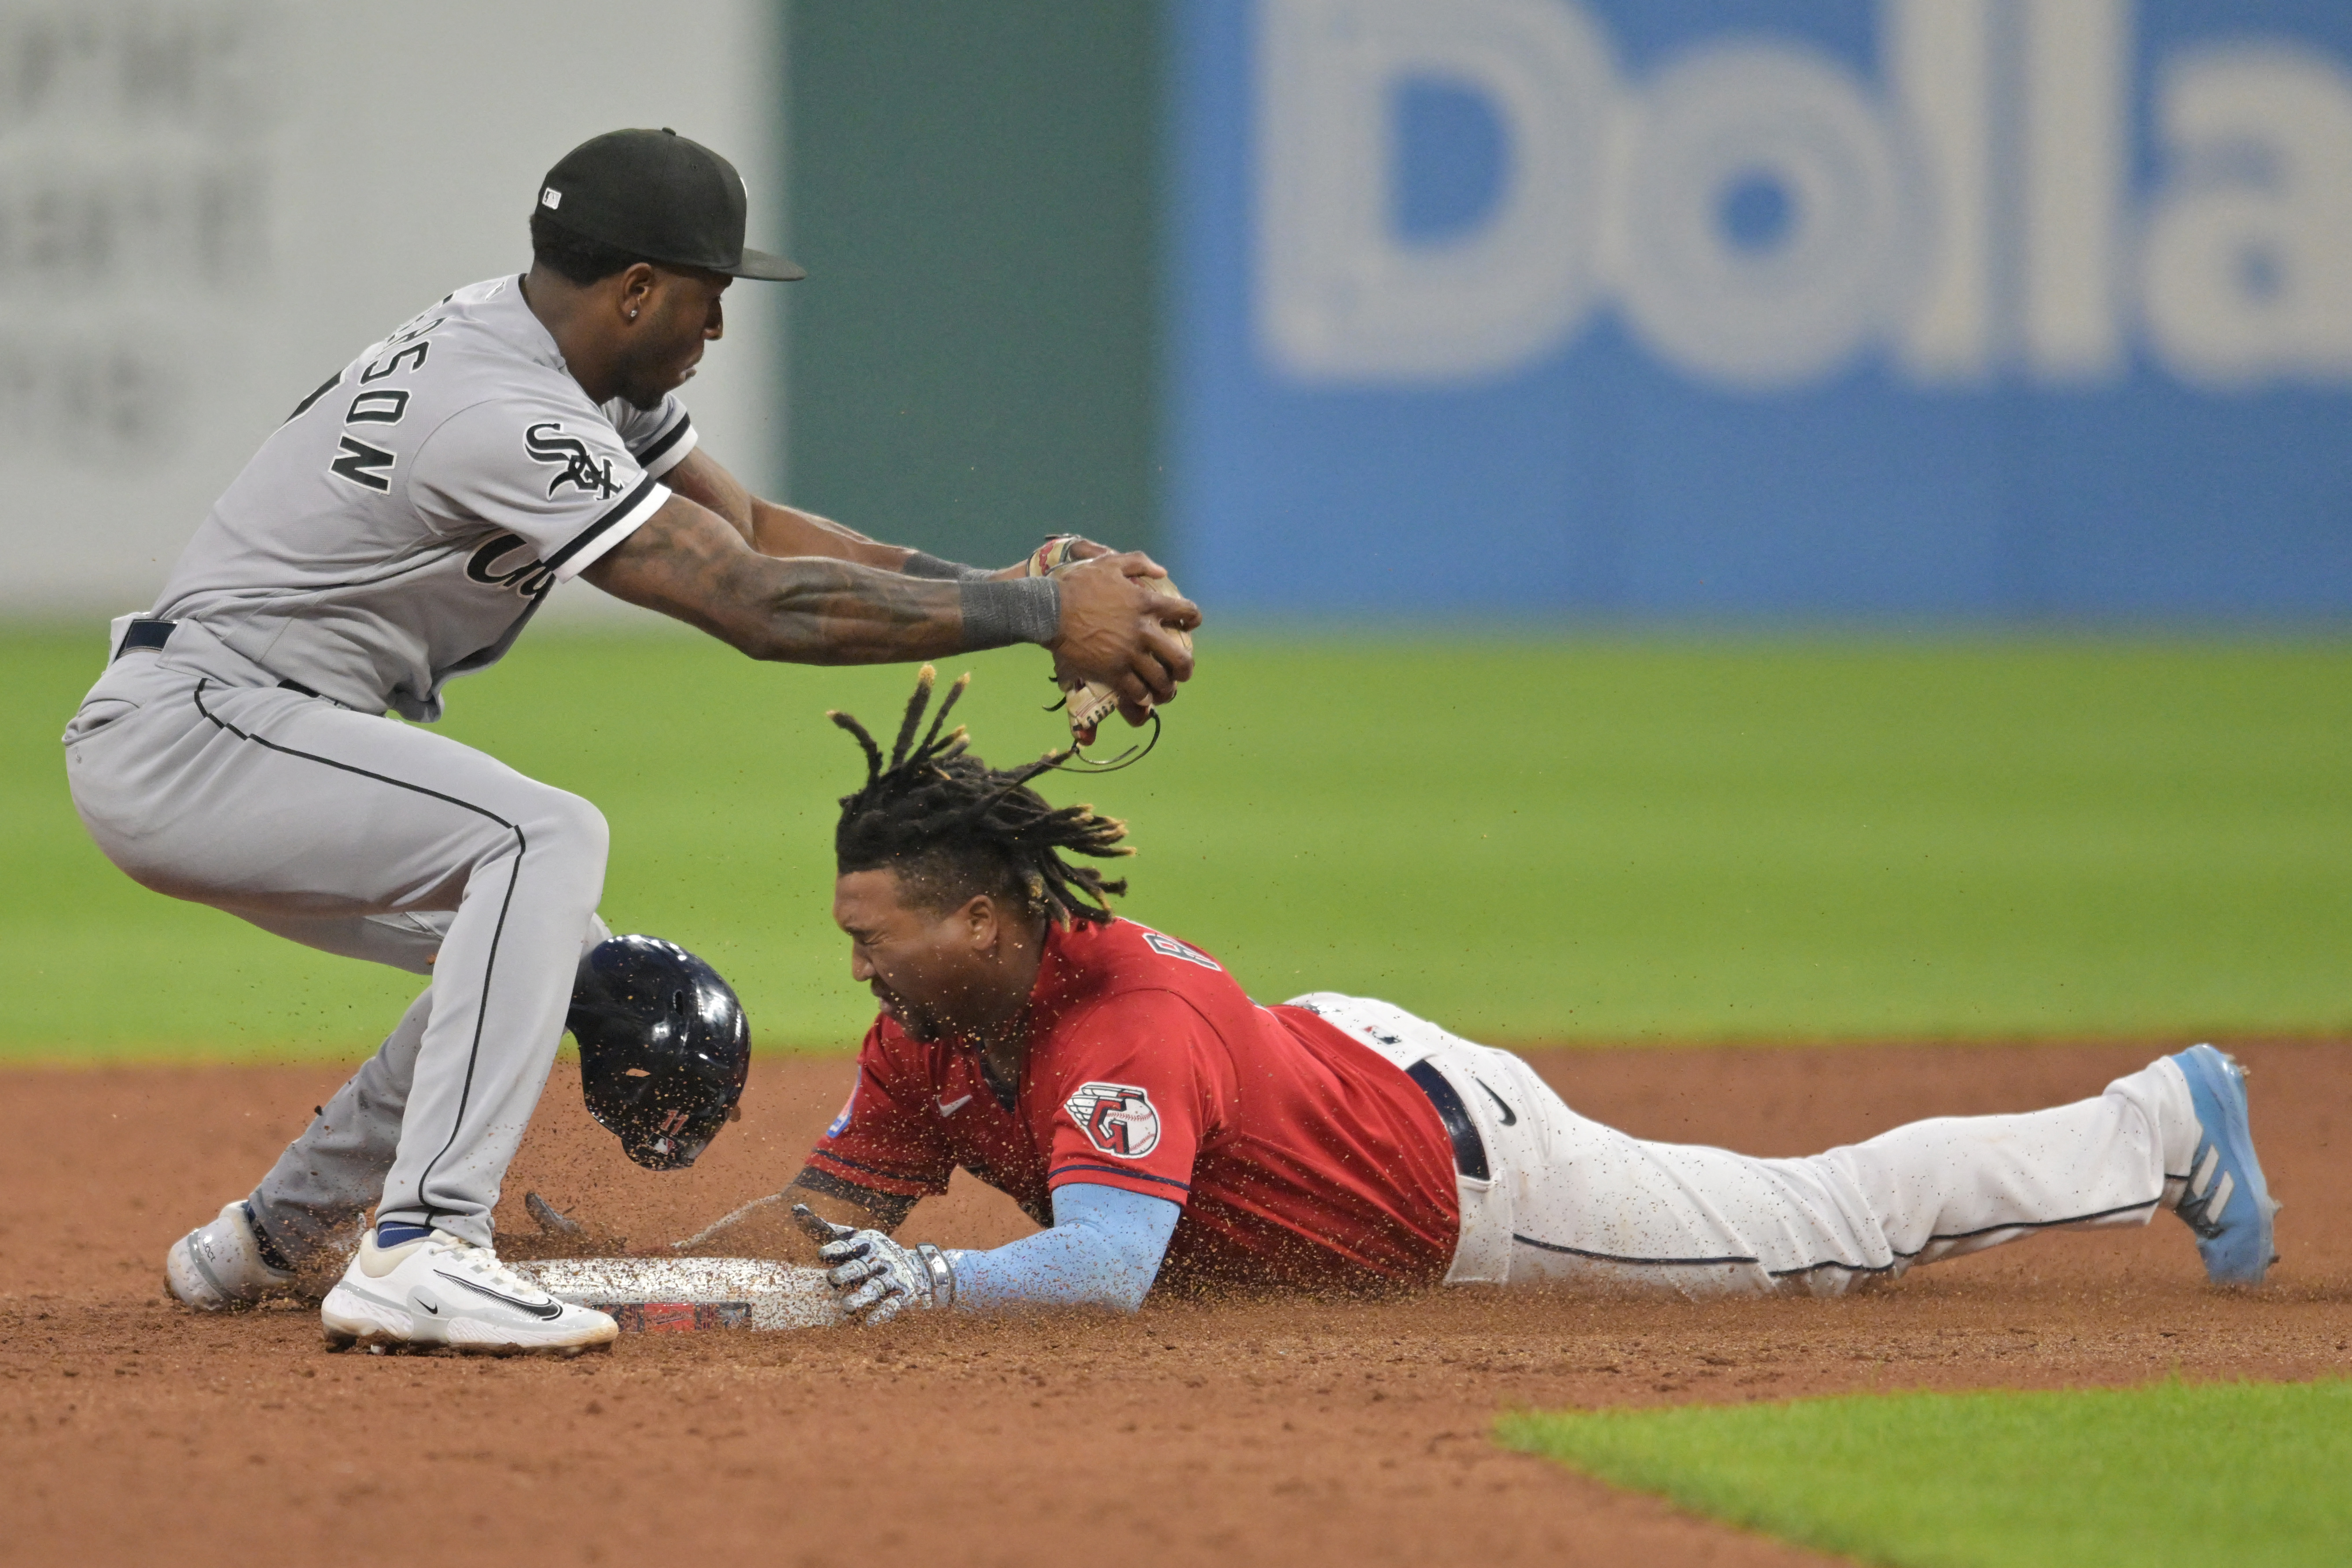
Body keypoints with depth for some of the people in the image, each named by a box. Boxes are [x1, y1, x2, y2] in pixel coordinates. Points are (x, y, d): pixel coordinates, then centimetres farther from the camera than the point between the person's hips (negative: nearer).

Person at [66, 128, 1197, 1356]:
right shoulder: (502, 420, -25)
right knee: (546, 840, -25)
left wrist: (1005, 585, -2)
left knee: (557, 952, 15)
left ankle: (267, 1242, 24)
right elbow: (758, 606, -28)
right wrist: (1041, 617, -26)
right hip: (184, 737, -11)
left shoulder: (556, 358, 8)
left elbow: (747, 527, 10)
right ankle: (421, 1253, -32)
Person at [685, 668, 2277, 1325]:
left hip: (1468, 1169, -7)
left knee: (1834, 1225, 8)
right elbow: (833, 1211, -9)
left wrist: (936, 1285, -61)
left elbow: (1104, 1264, -49)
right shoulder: (937, 1022, -13)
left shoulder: (1123, 1023, -38)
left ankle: (2162, 1125, 26)